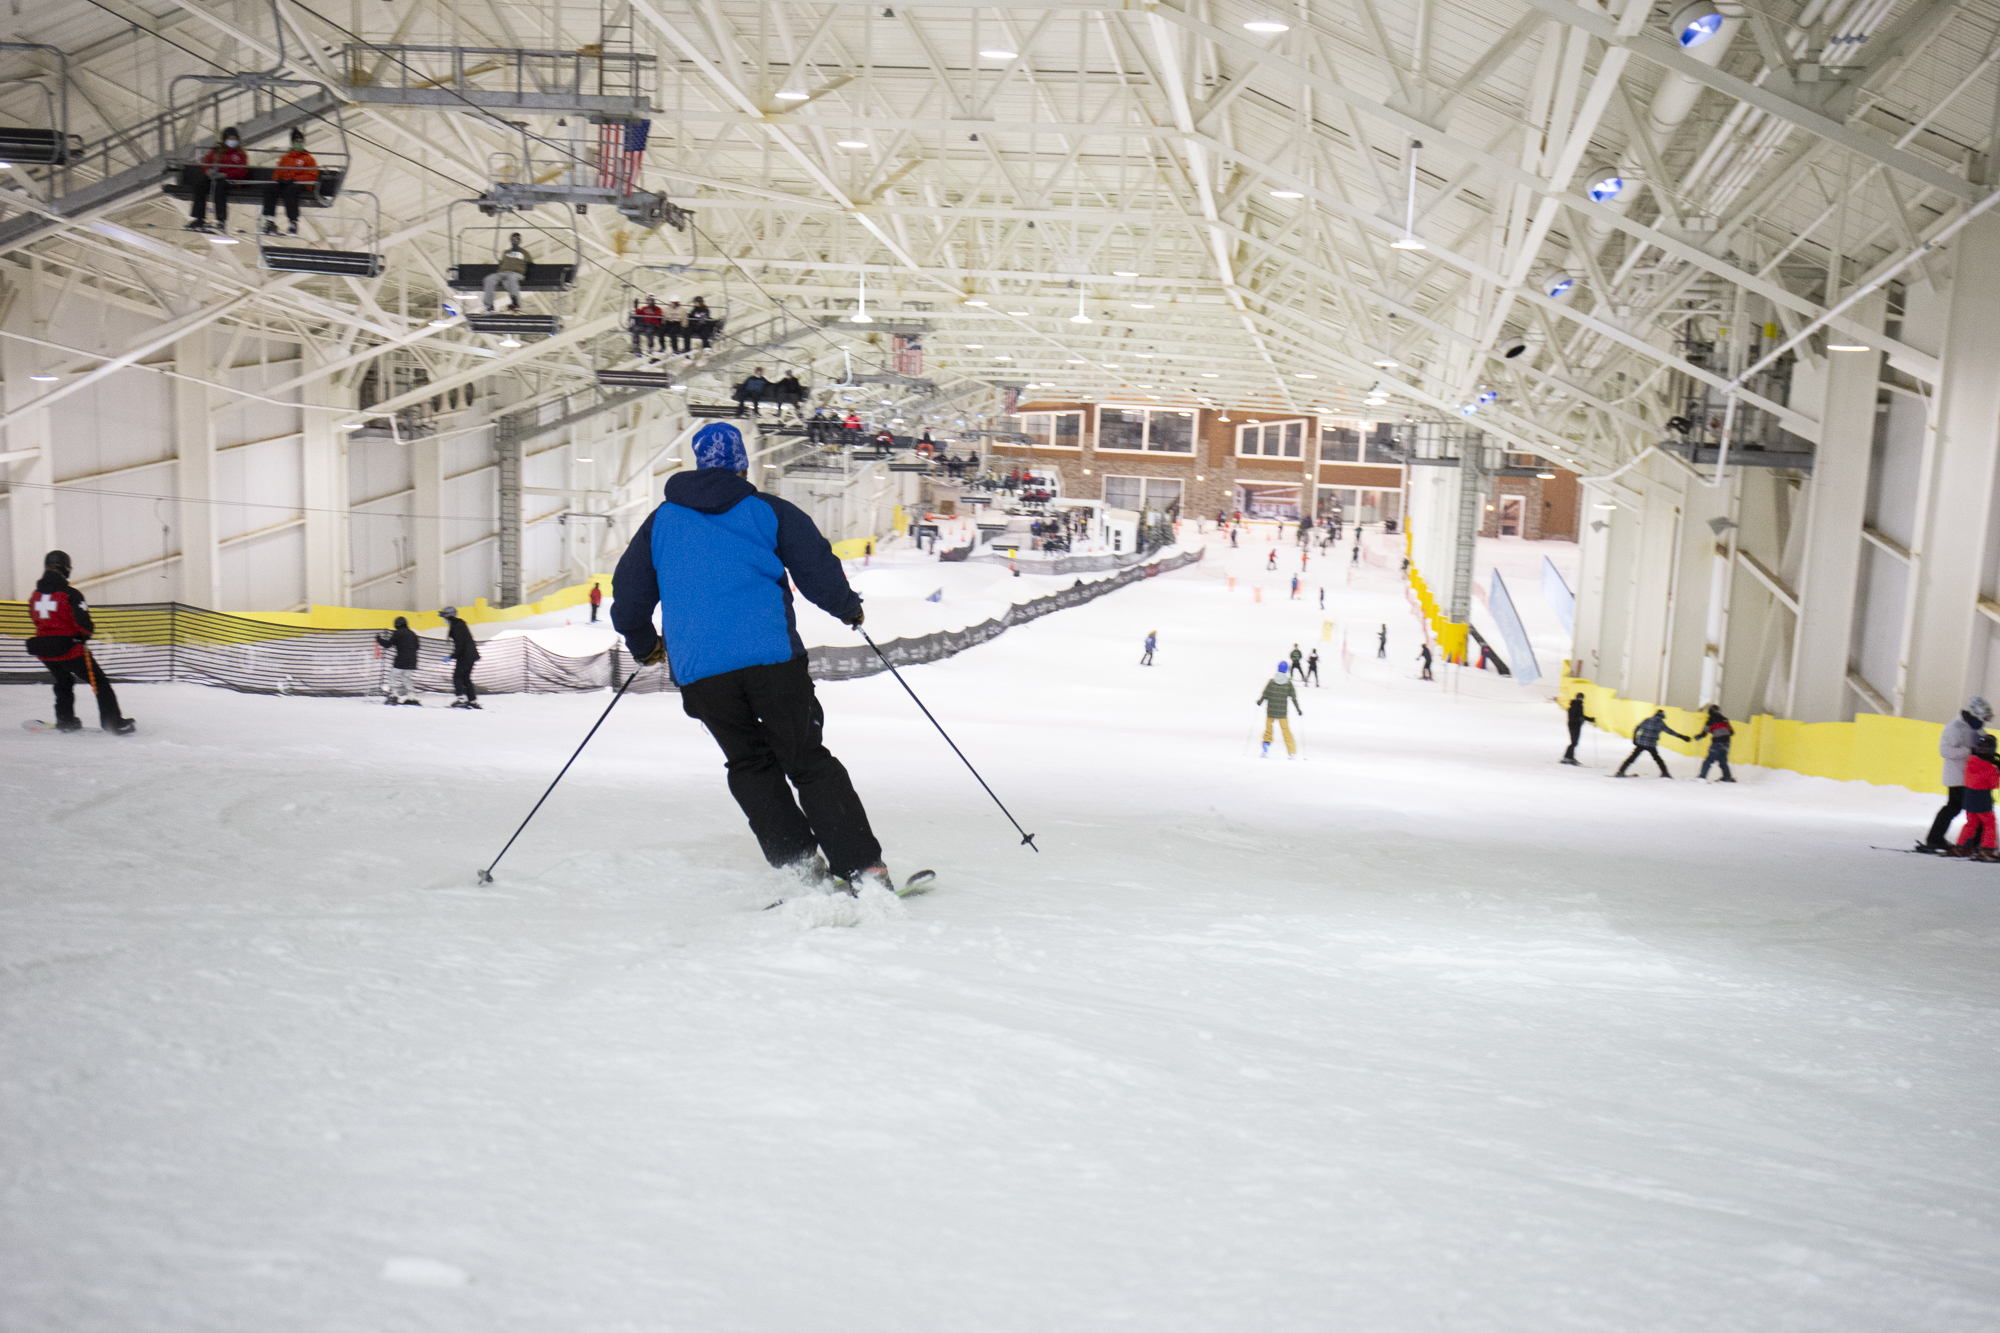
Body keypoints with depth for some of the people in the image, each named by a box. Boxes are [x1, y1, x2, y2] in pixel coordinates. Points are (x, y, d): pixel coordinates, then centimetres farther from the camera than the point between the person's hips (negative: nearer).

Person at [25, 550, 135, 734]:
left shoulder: (35, 596, 6)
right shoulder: (70, 594, -15)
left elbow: (38, 622, 15)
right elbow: (83, 623, -18)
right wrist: (87, 632, 4)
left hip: (44, 651, 7)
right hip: (69, 649, -7)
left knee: (63, 682, 29)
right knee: (100, 682, 1)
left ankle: (65, 721, 31)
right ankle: (114, 723, -5)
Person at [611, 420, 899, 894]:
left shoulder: (661, 521, 16)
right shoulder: (769, 511, 8)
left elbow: (628, 593, 20)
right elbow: (819, 572, 4)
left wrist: (644, 644, 37)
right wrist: (849, 608, 23)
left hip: (698, 671, 2)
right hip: (772, 656, -1)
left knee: (751, 765, 16)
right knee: (808, 761, 4)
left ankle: (798, 861, 2)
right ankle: (864, 867, -3)